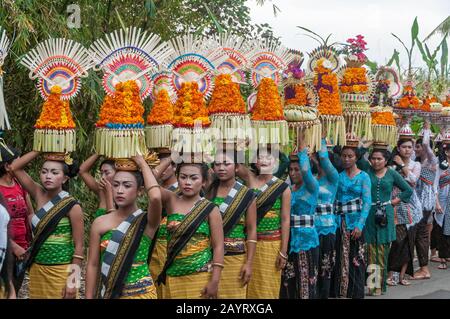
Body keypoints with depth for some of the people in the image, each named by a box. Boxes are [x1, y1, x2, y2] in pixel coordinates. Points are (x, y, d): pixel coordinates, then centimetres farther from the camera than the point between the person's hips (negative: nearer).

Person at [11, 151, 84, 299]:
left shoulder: (71, 206, -14)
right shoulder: (39, 195, 0)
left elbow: (79, 246, -11)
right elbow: (15, 167, 0)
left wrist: (73, 279, -13)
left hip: (60, 271, -5)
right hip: (36, 268, 5)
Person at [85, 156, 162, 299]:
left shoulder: (147, 221, -9)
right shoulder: (100, 223, -2)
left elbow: (155, 197, -30)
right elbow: (93, 265, 1)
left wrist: (142, 163, -19)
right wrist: (89, 297, -3)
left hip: (140, 292, -2)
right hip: (108, 293, 2)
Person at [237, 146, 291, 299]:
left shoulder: (282, 187, -3)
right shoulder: (250, 178, 3)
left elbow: (285, 220, -4)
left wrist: (283, 251, -7)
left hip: (271, 243, -2)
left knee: (267, 287, 5)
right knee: (250, 286, 8)